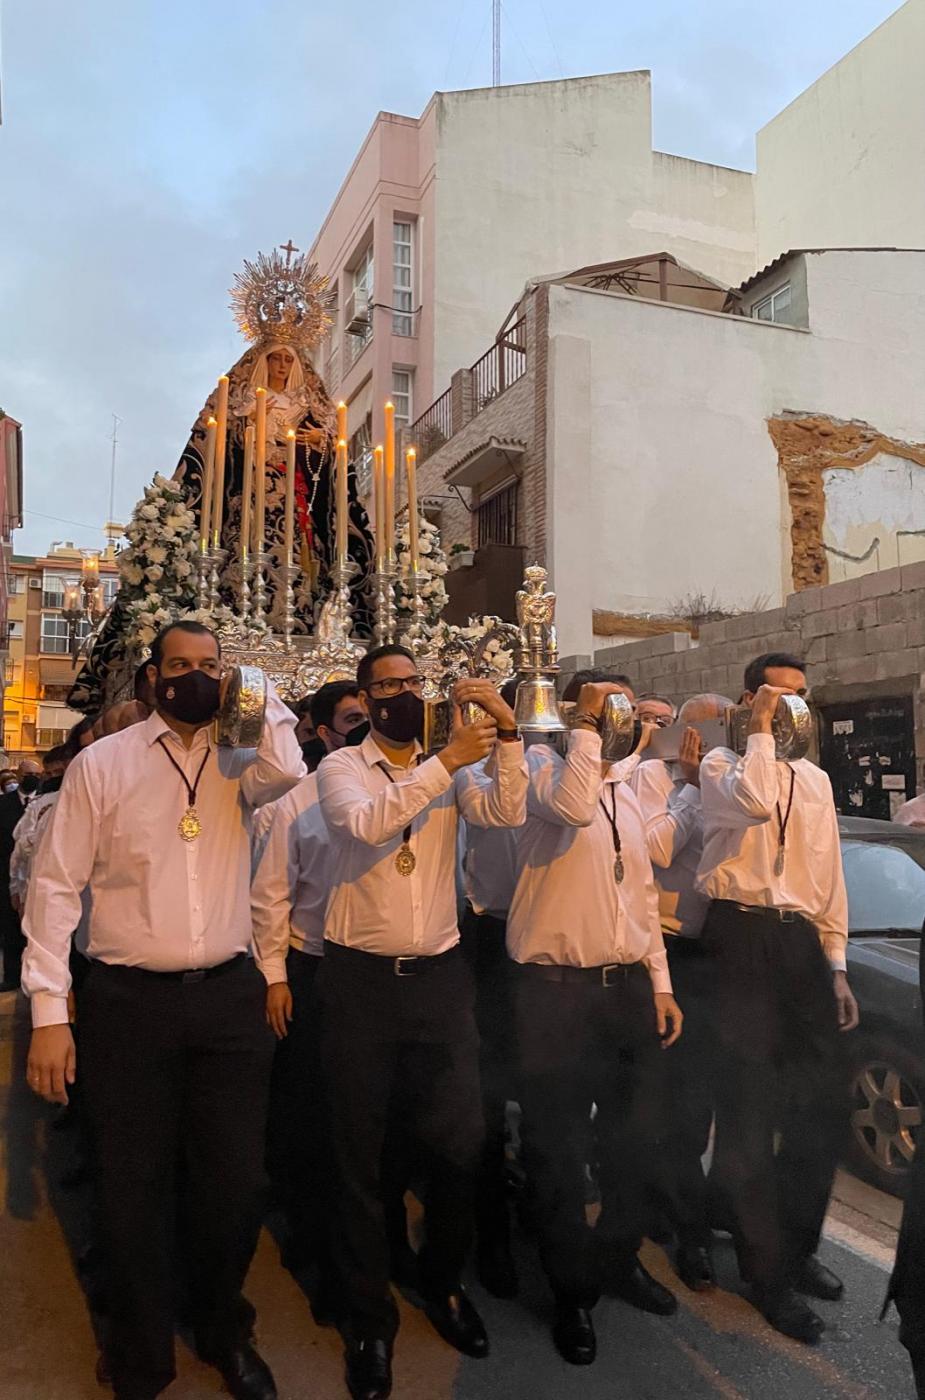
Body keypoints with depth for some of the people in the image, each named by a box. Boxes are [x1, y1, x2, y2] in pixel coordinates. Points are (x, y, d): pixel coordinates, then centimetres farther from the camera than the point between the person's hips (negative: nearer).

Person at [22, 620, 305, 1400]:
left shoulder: (237, 761, 3)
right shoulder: (103, 762, -2)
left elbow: (288, 773, -21)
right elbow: (57, 886, -3)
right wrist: (49, 1013, -7)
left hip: (230, 995, 2)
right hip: (130, 1000, -2)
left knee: (237, 1182, 12)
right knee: (135, 1188, 12)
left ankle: (224, 1333, 41)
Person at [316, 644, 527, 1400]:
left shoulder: (453, 770, 6)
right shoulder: (341, 767, -3)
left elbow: (507, 812, -12)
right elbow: (366, 823, -23)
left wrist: (507, 732, -22)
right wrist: (447, 761, -26)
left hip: (440, 973, 3)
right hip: (361, 976, -2)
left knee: (461, 1140, 10)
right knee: (360, 1151, 10)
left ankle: (443, 1280, 36)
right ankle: (370, 1315, 29)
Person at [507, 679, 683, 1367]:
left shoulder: (627, 793, 15)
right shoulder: (544, 764, -5)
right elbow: (570, 806, -30)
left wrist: (661, 983, 14)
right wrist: (587, 726, -20)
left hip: (629, 986, 7)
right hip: (556, 990, -6)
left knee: (632, 1140, 18)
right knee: (559, 1149, 7)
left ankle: (619, 1258, 41)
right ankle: (573, 1288, 27)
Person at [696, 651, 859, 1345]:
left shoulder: (815, 779, 16)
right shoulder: (722, 765, -1)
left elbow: (829, 878, 18)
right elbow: (755, 801, -27)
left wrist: (836, 965, 14)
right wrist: (762, 732, -15)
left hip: (801, 939, 6)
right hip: (743, 937, -6)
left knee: (825, 1104, 10)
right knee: (751, 1108, 2)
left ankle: (797, 1245, 31)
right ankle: (768, 1269, 18)